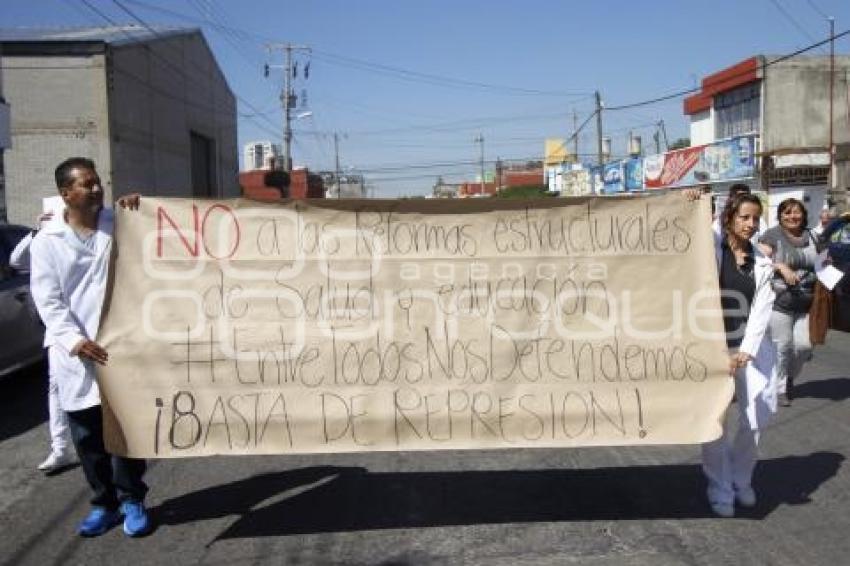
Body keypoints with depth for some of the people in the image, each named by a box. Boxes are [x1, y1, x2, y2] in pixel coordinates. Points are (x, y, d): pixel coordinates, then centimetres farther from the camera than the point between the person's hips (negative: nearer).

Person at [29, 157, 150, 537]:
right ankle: (104, 504, 24)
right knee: (88, 436, 9)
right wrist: (74, 340, -18)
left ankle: (132, 500, 20)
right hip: (75, 354, 0)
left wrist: (141, 211, -3)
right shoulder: (47, 241, 2)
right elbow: (48, 300, -4)